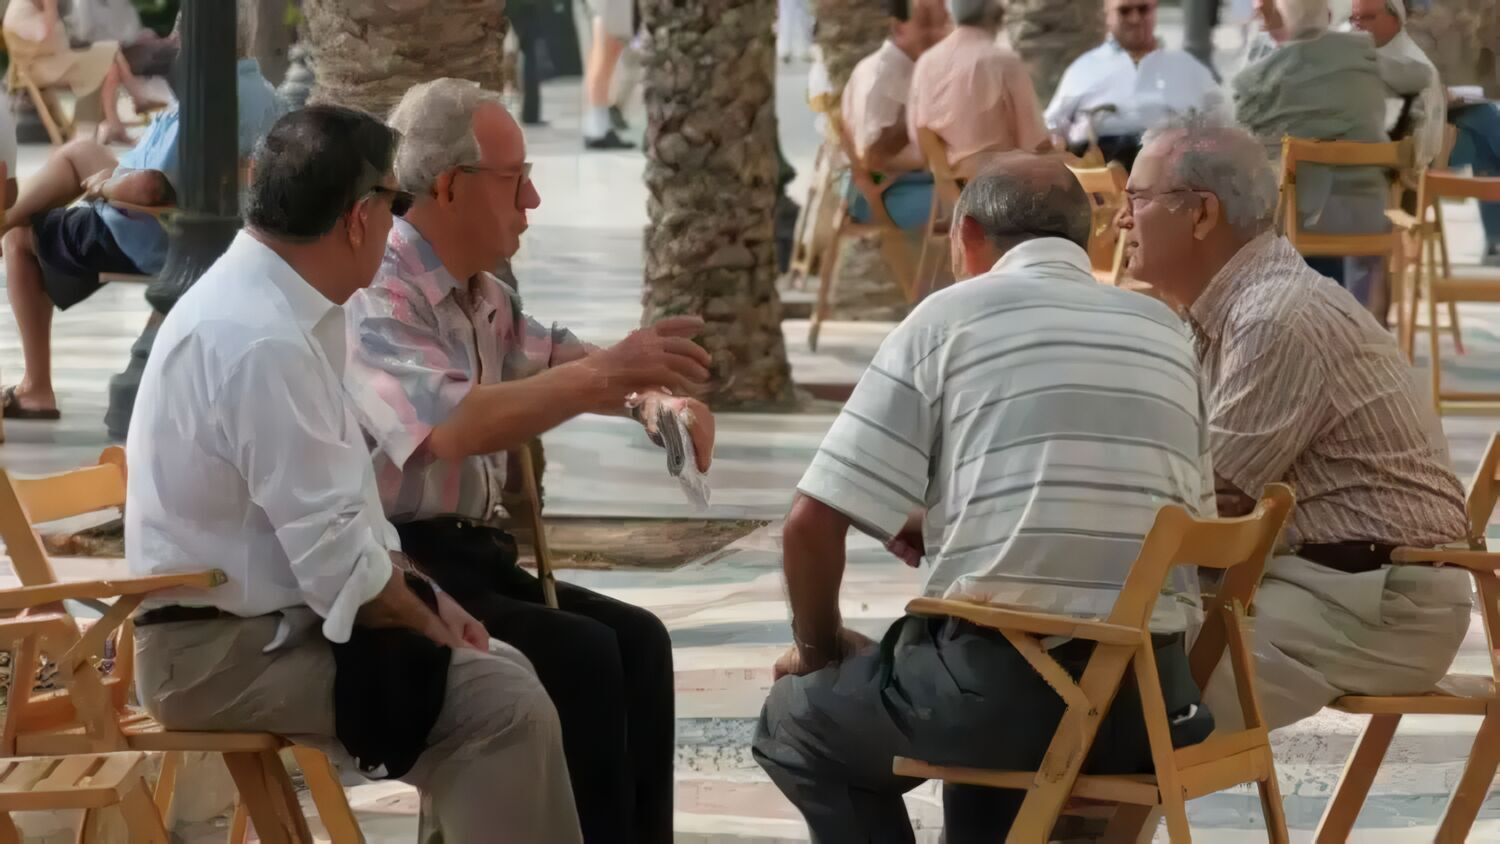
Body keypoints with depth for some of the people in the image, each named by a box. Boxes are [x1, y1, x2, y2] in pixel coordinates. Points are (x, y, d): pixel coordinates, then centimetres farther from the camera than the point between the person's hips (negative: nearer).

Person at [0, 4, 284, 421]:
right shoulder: (265, 96, -6)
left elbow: (148, 188, -42)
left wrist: (105, 187, -18)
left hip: (144, 242, -9)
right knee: (79, 153, 26)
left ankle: (36, 390, 15)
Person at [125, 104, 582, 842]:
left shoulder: (270, 305, 8)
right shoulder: (263, 341, -24)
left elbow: (340, 507, 17)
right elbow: (336, 558, -23)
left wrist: (426, 602, 8)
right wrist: (429, 625, -8)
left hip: (265, 618, 10)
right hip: (225, 652, -10)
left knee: (499, 672, 9)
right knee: (501, 706, -17)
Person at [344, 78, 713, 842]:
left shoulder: (482, 297, 12)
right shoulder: (374, 297, -16)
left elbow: (561, 365, 26)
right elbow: (450, 427, -32)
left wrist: (658, 397, 3)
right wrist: (603, 373, -33)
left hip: (468, 557, 9)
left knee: (637, 640, -6)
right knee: (578, 655, -22)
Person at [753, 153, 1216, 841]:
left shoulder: (949, 316, 1)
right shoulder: (1164, 332, 15)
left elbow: (813, 523, -3)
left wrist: (818, 646, 17)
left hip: (1002, 688, -5)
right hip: (1152, 696, 5)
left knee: (798, 718, 23)